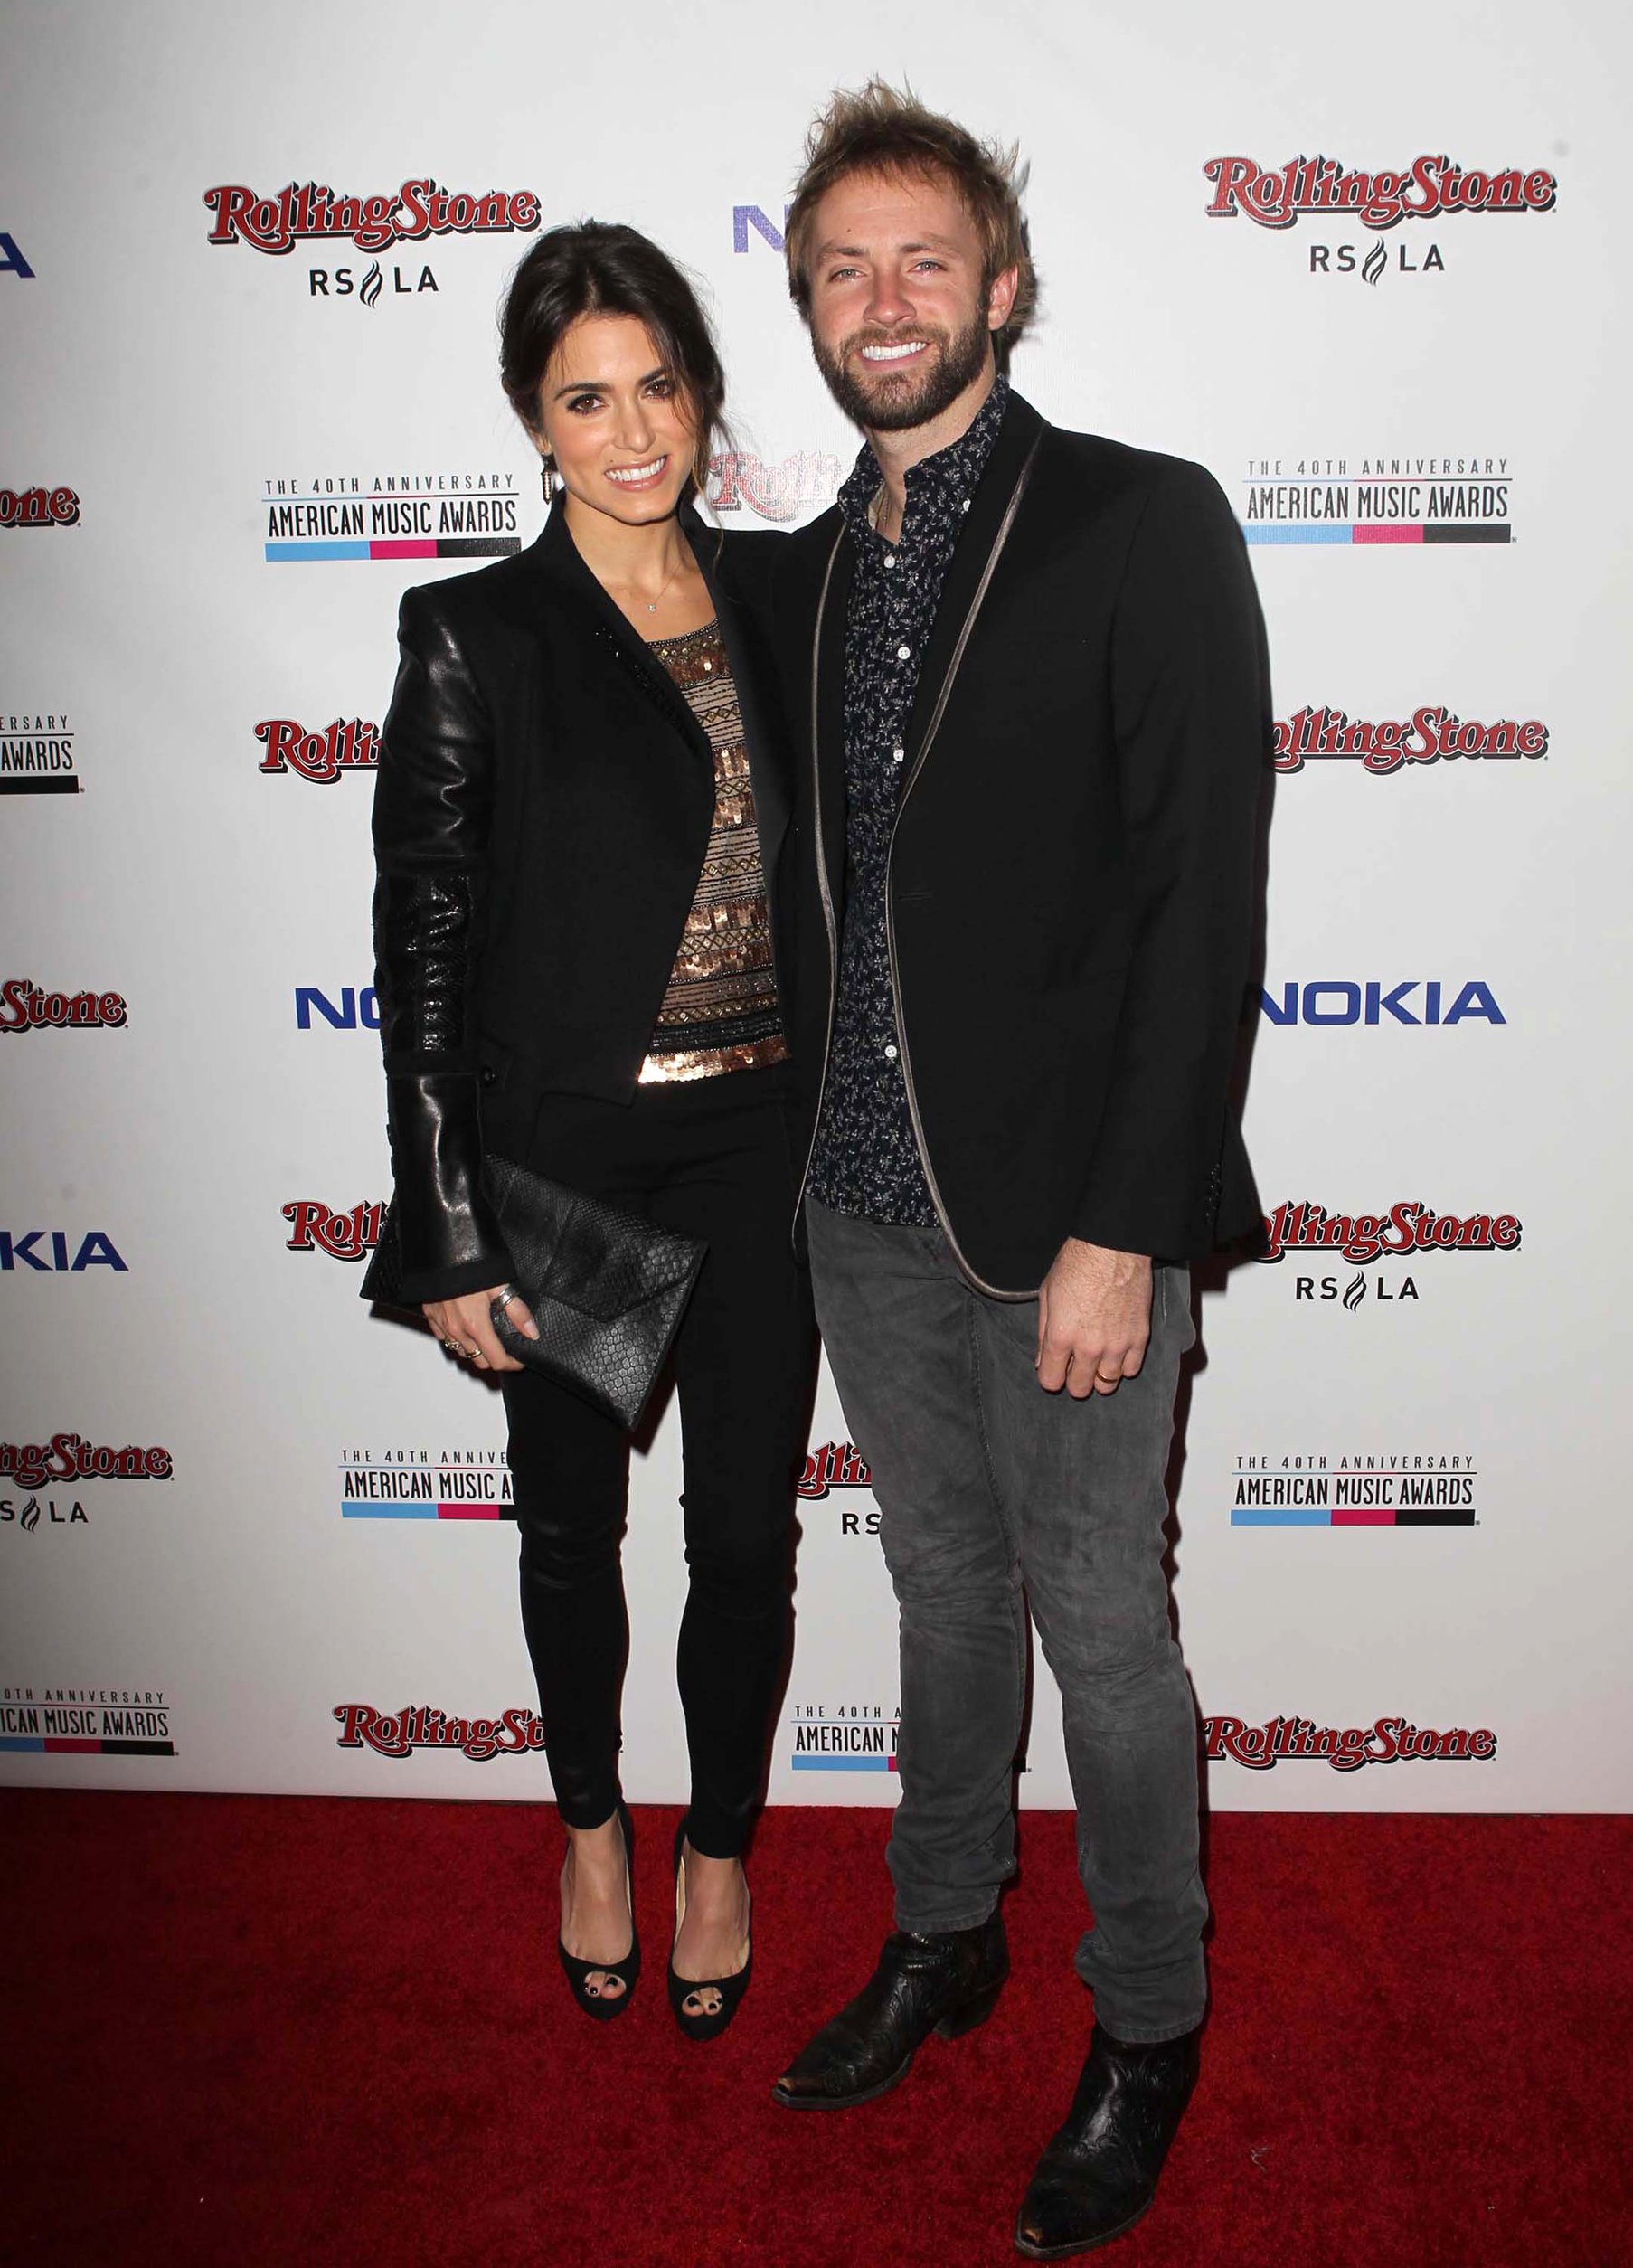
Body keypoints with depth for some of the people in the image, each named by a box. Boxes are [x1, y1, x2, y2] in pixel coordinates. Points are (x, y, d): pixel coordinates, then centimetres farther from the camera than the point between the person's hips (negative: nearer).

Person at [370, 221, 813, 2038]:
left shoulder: (771, 594, 5)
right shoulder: (475, 636, -7)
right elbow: (422, 947, -8)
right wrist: (448, 1236, -10)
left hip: (761, 1142, 3)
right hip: (565, 1152, -2)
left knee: (746, 1531, 11)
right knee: (573, 1522, 16)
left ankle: (719, 1846, 36)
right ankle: (592, 1824, 42)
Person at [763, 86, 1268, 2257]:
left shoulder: (1145, 525, -9)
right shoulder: (812, 569, 11)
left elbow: (1201, 901, -14)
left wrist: (1117, 1230, -18)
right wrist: (812, 1151, 10)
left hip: (1064, 1211, -5)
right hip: (864, 1207, 6)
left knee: (1102, 1628, 8)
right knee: (945, 1589, 20)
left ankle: (1148, 2029, 31)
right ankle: (946, 1937, 41)